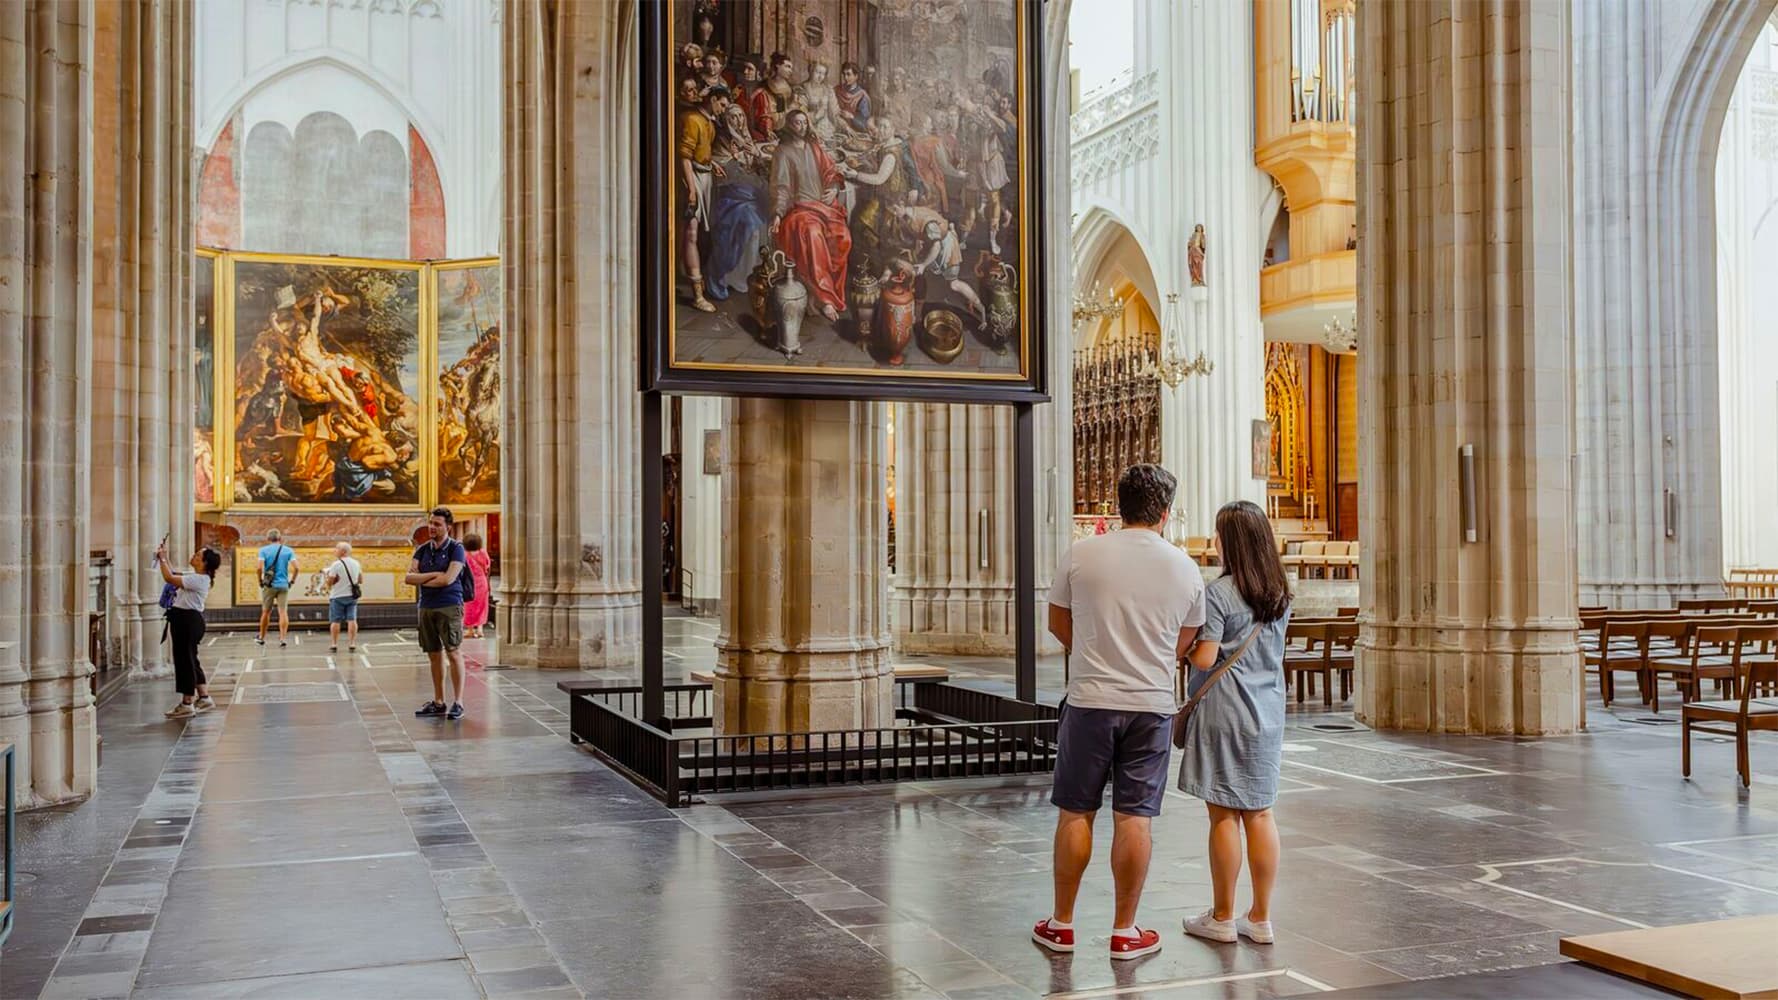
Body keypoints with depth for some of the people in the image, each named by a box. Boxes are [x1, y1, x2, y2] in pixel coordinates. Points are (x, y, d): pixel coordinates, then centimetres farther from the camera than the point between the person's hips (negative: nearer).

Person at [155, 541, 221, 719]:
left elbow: (169, 578, -23)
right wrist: (164, 558, 13)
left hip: (188, 621, -10)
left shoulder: (198, 579, -18)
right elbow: (173, 575, 24)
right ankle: (204, 698, 22)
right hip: (186, 619, 10)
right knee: (190, 661, 16)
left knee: (184, 661, -4)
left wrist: (162, 559, -11)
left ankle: (187, 704, 2)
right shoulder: (195, 577, 13)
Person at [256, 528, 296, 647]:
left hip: (269, 585, 0)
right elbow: (295, 568, -7)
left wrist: (260, 581, 2)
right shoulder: (289, 550, 3)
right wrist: (291, 581, 5)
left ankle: (261, 638, 24)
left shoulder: (263, 550, 0)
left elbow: (260, 568, -11)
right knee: (283, 612, -1)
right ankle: (283, 638, -9)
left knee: (266, 612, 12)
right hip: (283, 585, 0)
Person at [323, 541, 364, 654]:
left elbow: (330, 582, -10)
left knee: (335, 621, 4)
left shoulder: (336, 565, -13)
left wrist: (326, 574, 8)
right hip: (352, 596, 4)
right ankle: (352, 644, -2)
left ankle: (334, 645, 4)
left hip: (337, 597, -4)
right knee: (352, 620, 3)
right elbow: (361, 581, 11)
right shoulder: (356, 563, 5)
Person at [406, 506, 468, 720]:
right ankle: (438, 702, 17)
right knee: (434, 655, 10)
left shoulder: (456, 548, -4)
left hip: (449, 606, -6)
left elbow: (448, 579, -16)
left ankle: (458, 703, -4)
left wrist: (422, 580, -3)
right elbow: (409, 577, 2)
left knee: (453, 653, -7)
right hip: (426, 607, 6)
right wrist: (434, 575, -10)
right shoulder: (423, 550, 12)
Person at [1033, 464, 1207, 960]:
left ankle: (1061, 924, 18)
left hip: (1089, 701, -1)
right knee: (1133, 818, 6)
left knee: (1075, 813, 9)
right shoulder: (1185, 568, 1)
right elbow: (1184, 644, 12)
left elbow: (1057, 623, 9)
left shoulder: (1082, 554, -4)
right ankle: (1125, 931, 14)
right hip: (1152, 706, 1)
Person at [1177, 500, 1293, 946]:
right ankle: (1260, 918, 16)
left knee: (1223, 814, 2)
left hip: (1224, 714, -6)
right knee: (1259, 813, 10)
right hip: (1267, 714, 7)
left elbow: (1204, 658, -16)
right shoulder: (1280, 594, 8)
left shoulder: (1220, 592, -14)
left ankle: (1222, 917, 11)